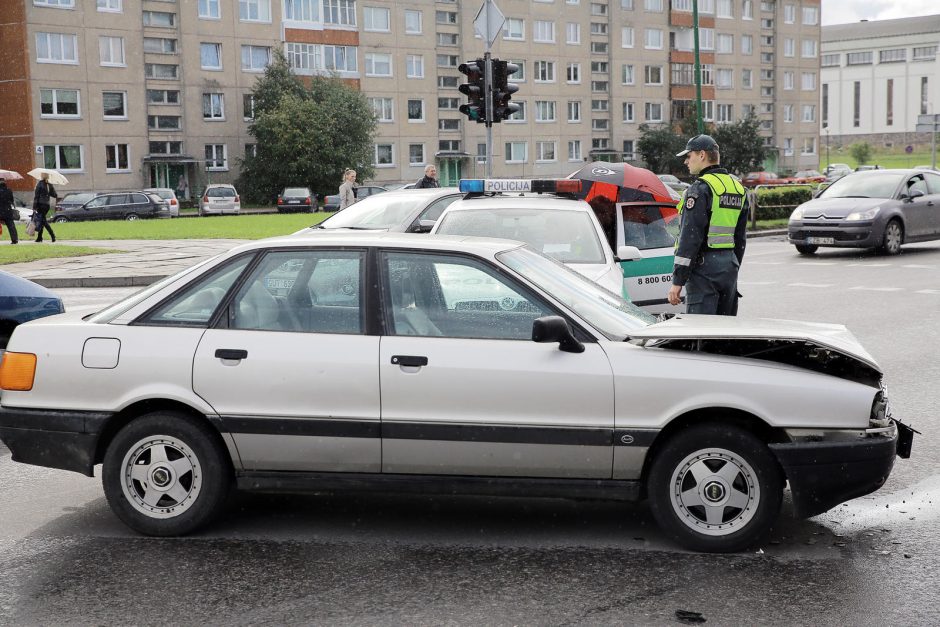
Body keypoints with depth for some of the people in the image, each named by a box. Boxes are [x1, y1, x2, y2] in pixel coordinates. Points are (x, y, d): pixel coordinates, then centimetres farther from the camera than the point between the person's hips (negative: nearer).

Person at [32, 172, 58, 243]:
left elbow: (36, 196, -10)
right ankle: (39, 237, 14)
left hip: (41, 204, -6)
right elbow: (54, 195, 7)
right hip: (47, 205, 6)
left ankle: (52, 235, -17)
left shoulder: (39, 184, -10)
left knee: (43, 220, -3)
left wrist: (34, 206, -10)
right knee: (42, 220, 13)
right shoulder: (50, 185, 5)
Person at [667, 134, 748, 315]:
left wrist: (678, 281, -16)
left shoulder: (700, 188, -12)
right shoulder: (738, 187, 16)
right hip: (730, 265, 8)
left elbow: (690, 237, -17)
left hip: (704, 266, -8)